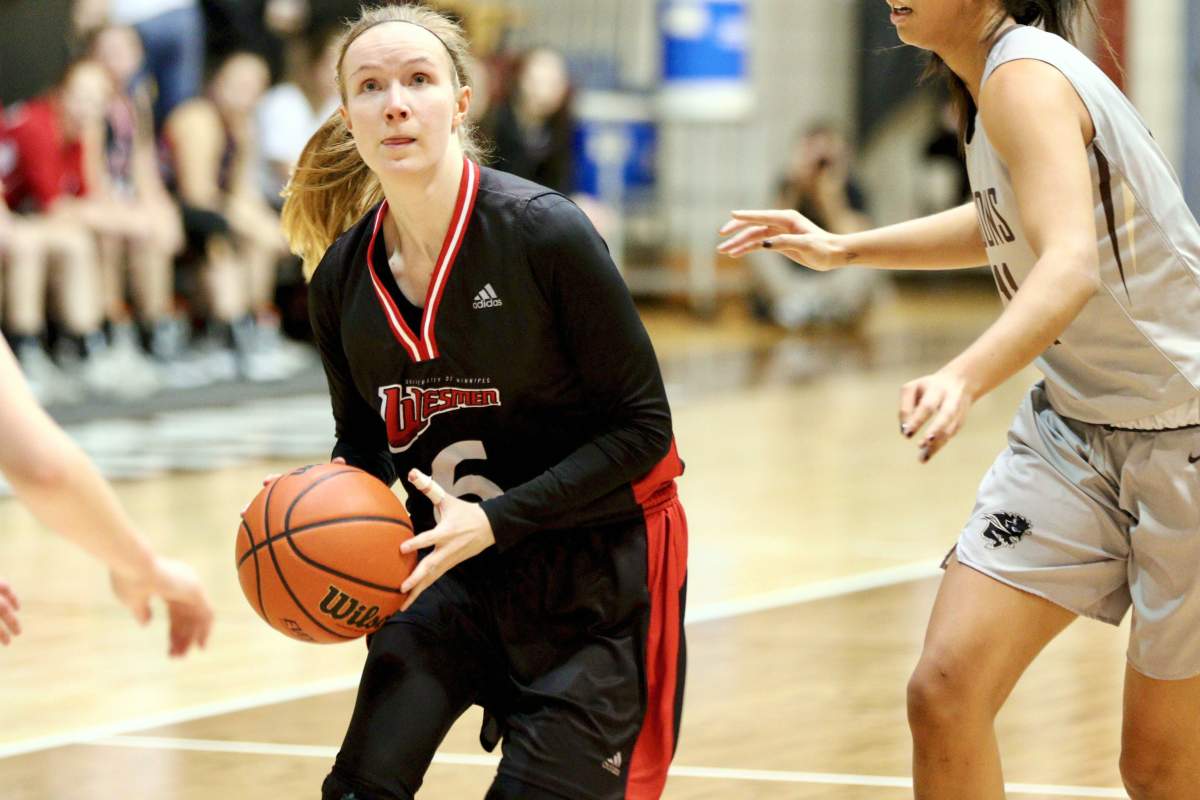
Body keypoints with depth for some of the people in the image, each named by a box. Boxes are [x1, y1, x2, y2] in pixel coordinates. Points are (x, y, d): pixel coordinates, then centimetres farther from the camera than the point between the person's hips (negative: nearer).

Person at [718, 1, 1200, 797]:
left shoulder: (1027, 76, -21)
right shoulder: (994, 78, 7)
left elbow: (1072, 264, -38)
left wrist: (965, 379, -53)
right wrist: (844, 249, 26)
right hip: (1075, 422, 8)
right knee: (947, 691, -8)